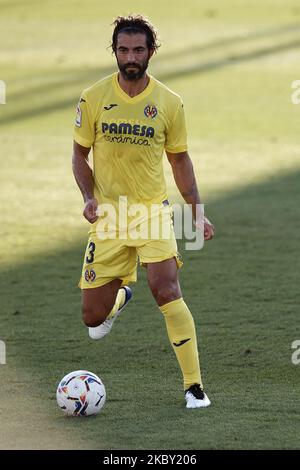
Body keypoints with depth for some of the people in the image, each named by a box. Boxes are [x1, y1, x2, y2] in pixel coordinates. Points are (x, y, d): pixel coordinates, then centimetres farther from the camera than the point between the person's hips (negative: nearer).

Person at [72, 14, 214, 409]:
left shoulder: (169, 103, -2)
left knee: (167, 291, -23)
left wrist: (197, 211, 3)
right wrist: (89, 197, -9)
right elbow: (80, 154, 7)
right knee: (93, 317, 2)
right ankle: (120, 295, 42)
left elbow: (179, 159, 10)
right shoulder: (94, 98, -3)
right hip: (108, 216, 1)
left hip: (153, 211, -1)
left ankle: (194, 386, -14)